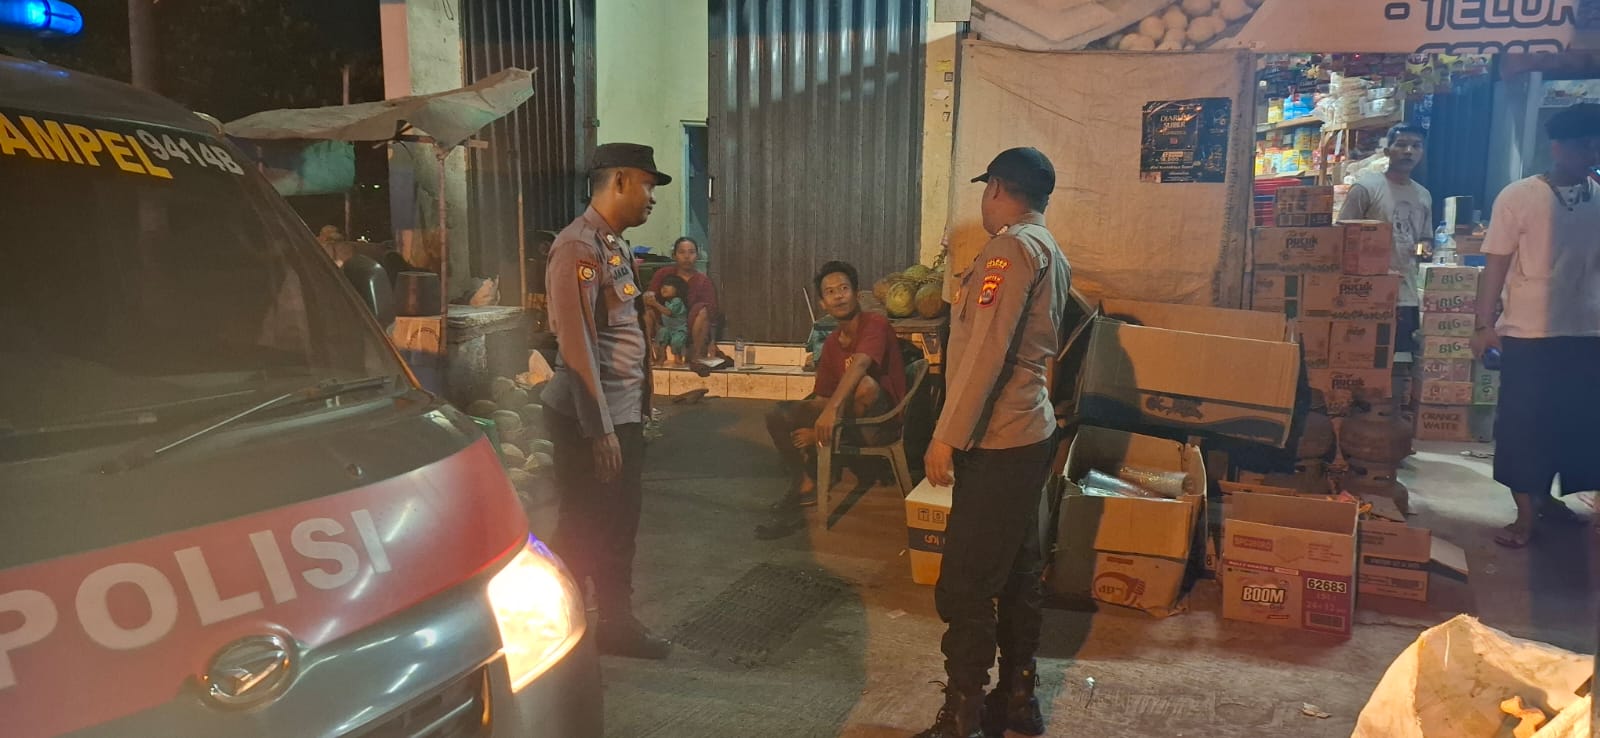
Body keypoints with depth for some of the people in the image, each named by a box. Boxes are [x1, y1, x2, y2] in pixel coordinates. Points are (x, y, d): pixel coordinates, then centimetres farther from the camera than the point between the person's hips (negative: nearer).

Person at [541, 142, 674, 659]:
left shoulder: (616, 244, 14)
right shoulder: (579, 247, -16)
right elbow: (576, 345, -21)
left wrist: (637, 410, 15)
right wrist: (599, 429, -21)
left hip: (626, 412, 9)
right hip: (591, 419, -9)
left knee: (620, 524, 17)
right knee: (584, 530, 3)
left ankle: (617, 623, 30)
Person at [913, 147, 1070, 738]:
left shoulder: (1012, 247, -15)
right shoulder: (1053, 254, 15)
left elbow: (986, 351, -22)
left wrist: (947, 437, -21)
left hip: (996, 443, -10)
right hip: (1029, 434, 10)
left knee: (965, 587, -4)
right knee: (1018, 573, 16)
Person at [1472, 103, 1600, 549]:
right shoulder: (1518, 197, -7)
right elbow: (1497, 263, -6)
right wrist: (1485, 324, -8)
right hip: (1529, 333, -4)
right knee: (1522, 423, 2)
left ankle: (1546, 496, 31)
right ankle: (1525, 515, 14)